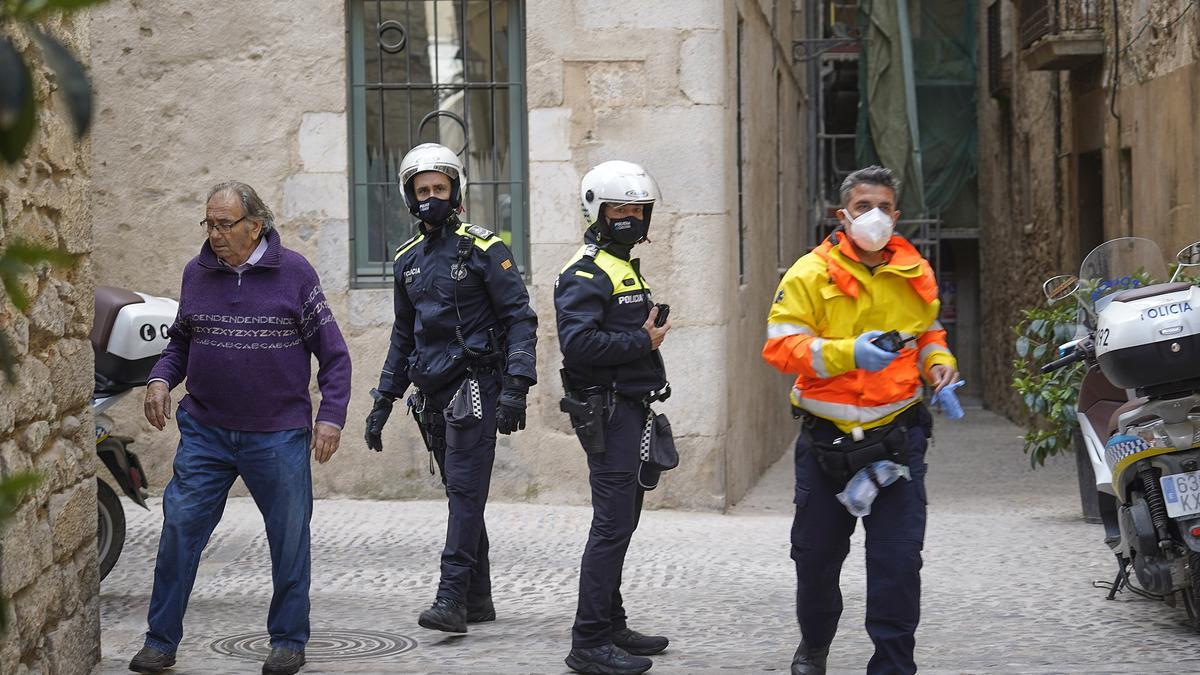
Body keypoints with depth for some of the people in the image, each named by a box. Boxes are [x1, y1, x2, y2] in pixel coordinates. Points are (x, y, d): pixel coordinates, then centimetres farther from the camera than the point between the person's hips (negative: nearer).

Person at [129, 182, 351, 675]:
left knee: (289, 537, 4)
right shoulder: (197, 273, 7)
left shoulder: (294, 273, -3)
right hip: (205, 430, 3)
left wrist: (331, 417, -7)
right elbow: (181, 340, 20)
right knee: (179, 528, -4)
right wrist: (160, 379, 0)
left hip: (279, 435, -2)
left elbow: (333, 353, 0)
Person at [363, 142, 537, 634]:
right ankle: (478, 600, 17)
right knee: (461, 494, 10)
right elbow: (404, 335, 22)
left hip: (476, 386, -7)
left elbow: (520, 318, -9)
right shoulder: (408, 260, 14)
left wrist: (516, 386, -19)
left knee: (466, 491, -11)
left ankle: (452, 599, -15)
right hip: (432, 394, 7)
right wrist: (383, 400, 18)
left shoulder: (483, 249, -6)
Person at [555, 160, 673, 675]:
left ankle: (611, 626, 25)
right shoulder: (587, 273, -13)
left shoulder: (626, 268, 20)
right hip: (607, 413, -10)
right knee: (612, 524, -12)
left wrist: (647, 337, 8)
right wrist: (643, 343, -18)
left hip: (629, 409, 10)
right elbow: (578, 343, -25)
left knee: (621, 520, 16)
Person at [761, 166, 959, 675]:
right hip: (827, 440, -1)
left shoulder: (915, 273, 6)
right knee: (816, 554, 12)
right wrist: (848, 353, -26)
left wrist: (938, 362, 2)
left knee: (898, 559, -5)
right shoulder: (811, 274, -7)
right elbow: (781, 345, -14)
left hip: (896, 437, 1)